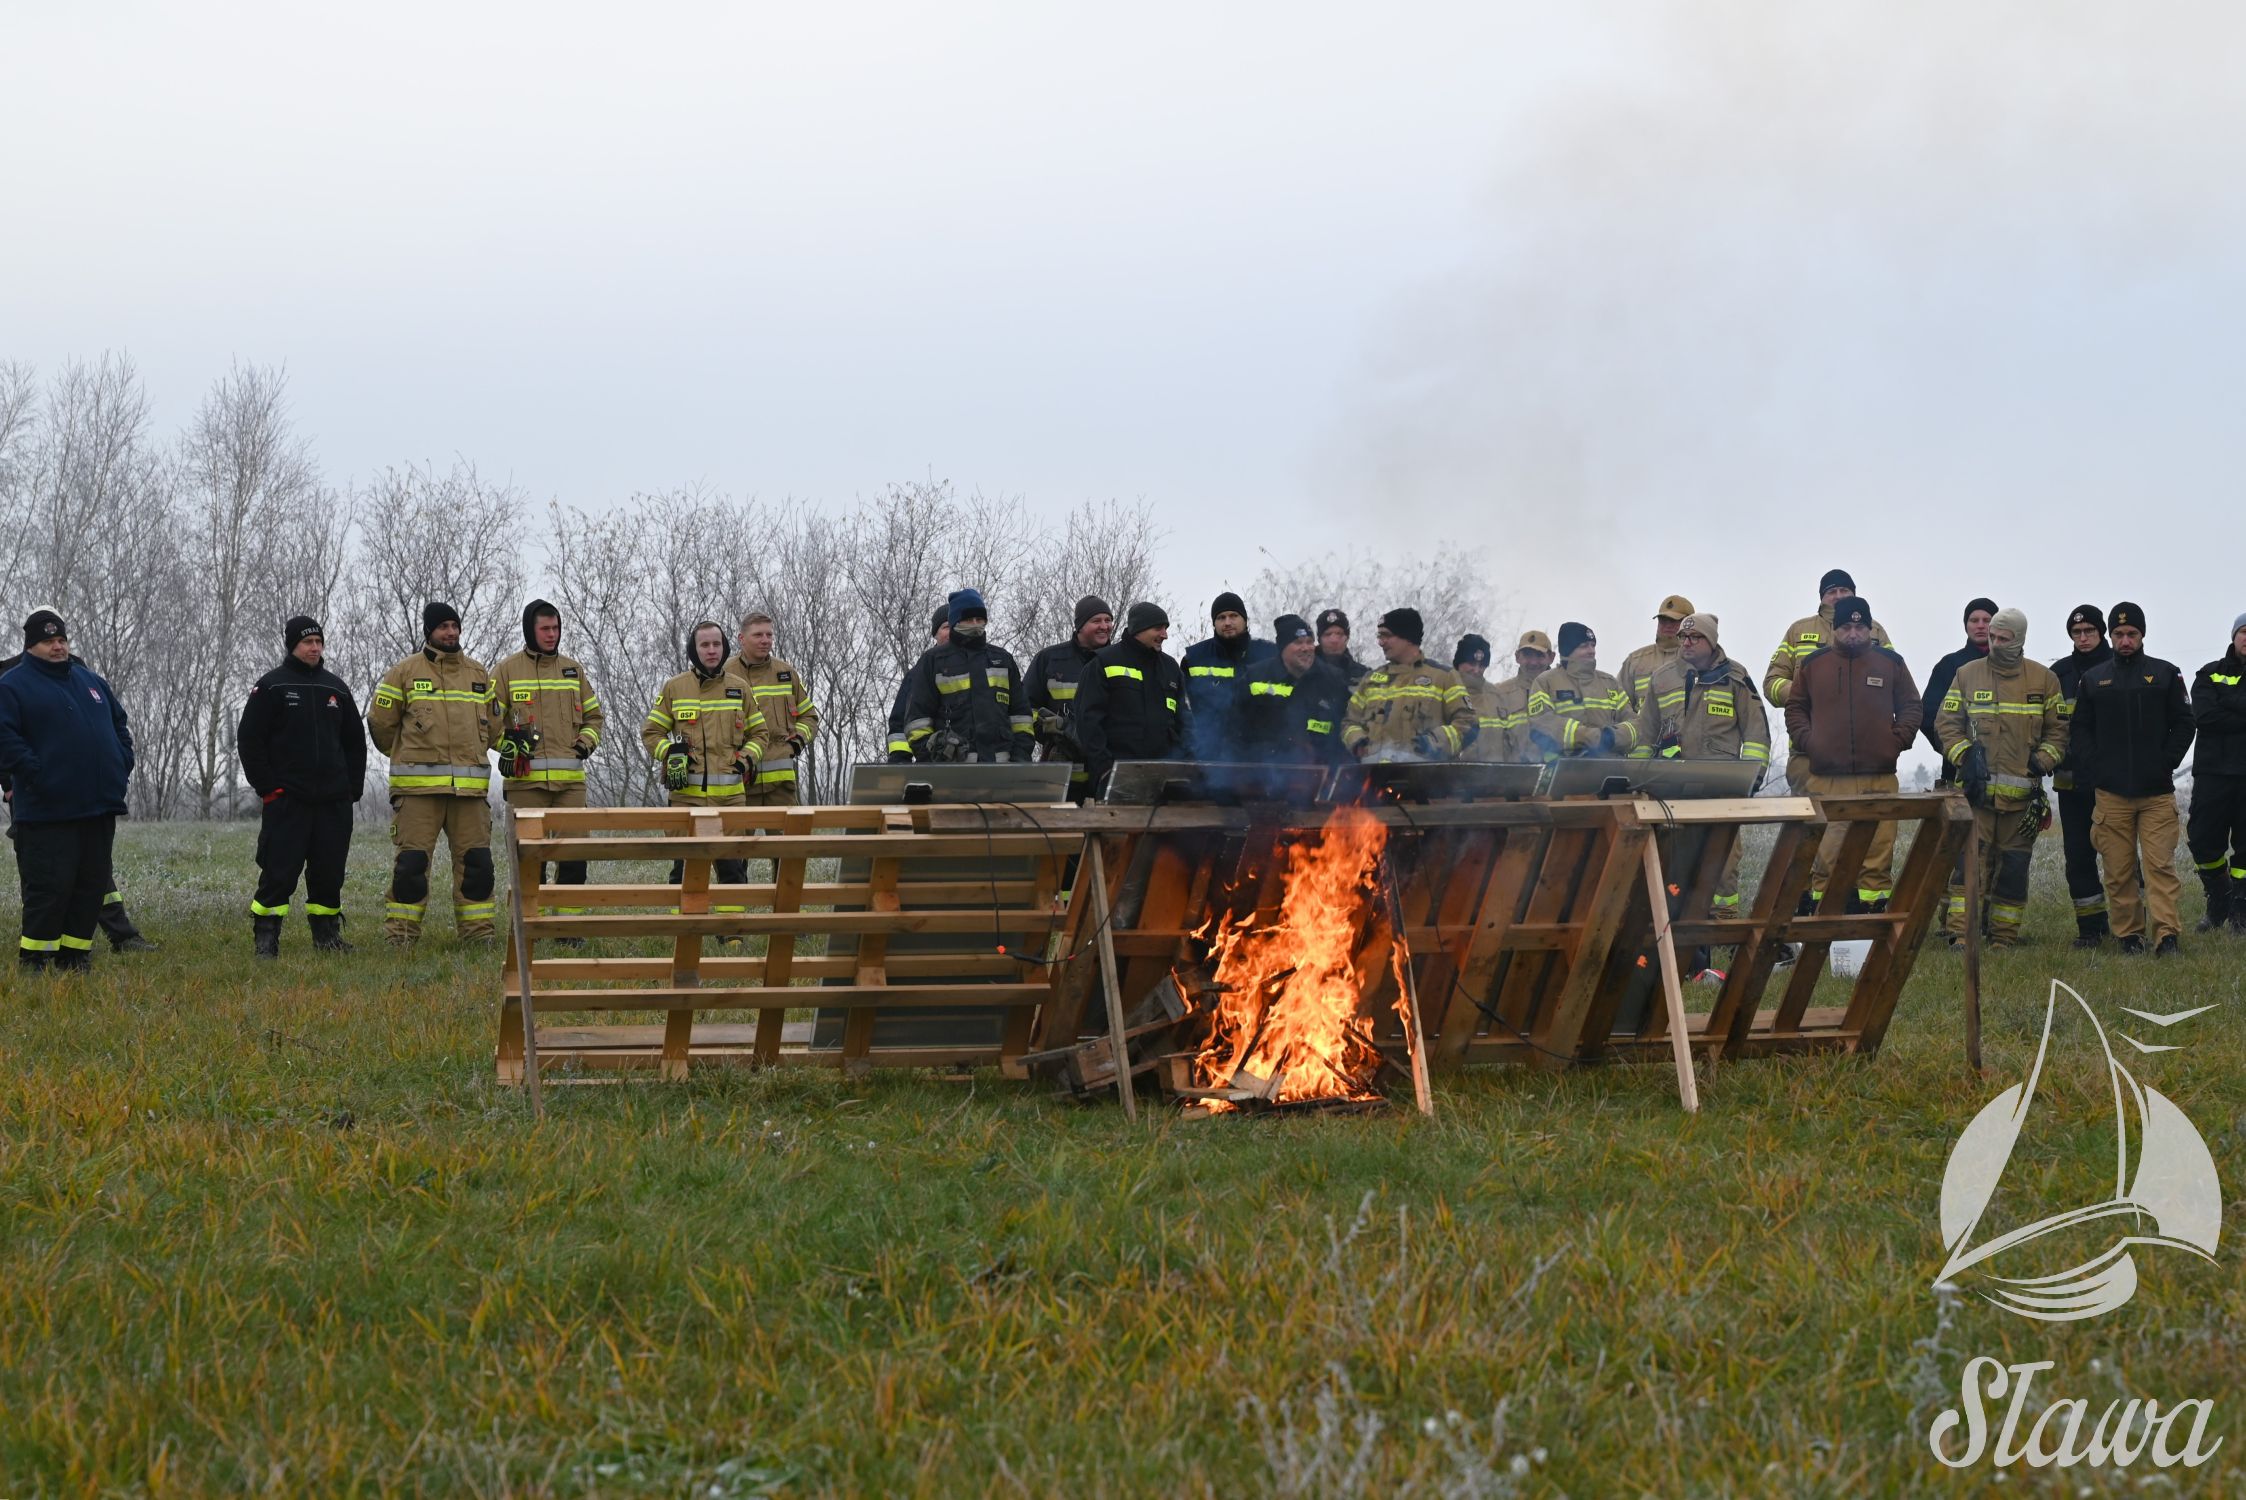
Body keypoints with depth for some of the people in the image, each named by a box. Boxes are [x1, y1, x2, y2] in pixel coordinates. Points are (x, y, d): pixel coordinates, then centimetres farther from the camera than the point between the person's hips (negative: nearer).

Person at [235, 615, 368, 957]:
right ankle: (265, 938, -3)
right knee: (279, 871, -8)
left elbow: (355, 742, 22)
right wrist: (267, 787, -8)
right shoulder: (271, 687, 1)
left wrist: (353, 788, 12)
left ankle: (327, 934, 15)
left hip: (333, 800, 5)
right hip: (286, 799, -5)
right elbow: (249, 740, -2)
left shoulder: (336, 688, 15)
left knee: (329, 871, 6)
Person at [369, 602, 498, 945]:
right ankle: (401, 932, 1)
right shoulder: (405, 673, 2)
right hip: (418, 787, -4)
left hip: (470, 786, 4)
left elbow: (490, 726, 26)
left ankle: (479, 929, 10)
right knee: (412, 860, -5)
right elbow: (381, 723, 8)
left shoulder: (478, 673, 15)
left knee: (476, 859, 2)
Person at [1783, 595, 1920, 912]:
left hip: (1878, 778, 0)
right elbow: (1795, 707, 17)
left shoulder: (1890, 663, 11)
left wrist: (1897, 741, 2)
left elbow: (1912, 706, 17)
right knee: (1824, 853, -4)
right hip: (1825, 778, 0)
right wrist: (1806, 741, 2)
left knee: (1878, 852, -3)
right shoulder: (1812, 664, 10)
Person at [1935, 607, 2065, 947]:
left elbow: (2058, 728, 12)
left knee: (2014, 865, 5)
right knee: (1968, 859, -13)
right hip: (1976, 790, -1)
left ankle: (2004, 937, 12)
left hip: (2022, 792, 2)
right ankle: (1960, 932, -14)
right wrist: (1964, 756, -7)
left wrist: (2042, 761, -3)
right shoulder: (1967, 674, 7)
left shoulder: (2043, 679, 8)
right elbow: (1946, 723, 8)